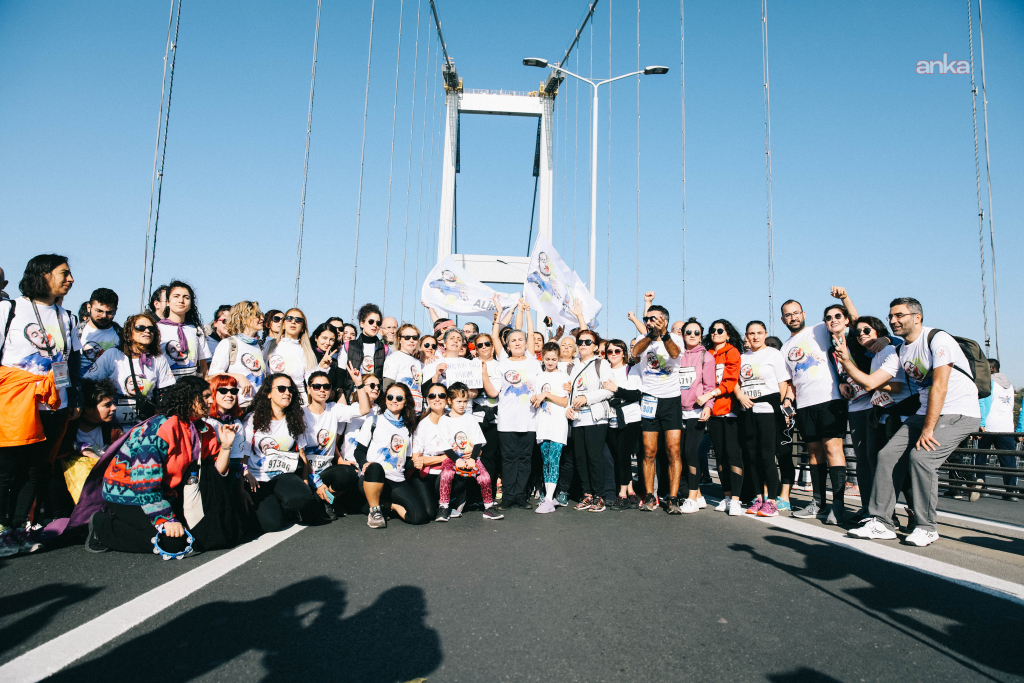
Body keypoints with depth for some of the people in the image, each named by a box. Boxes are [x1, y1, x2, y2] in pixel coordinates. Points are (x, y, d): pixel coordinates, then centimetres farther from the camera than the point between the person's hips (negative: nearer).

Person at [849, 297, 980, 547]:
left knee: (921, 456, -25)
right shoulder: (902, 349, 12)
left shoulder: (937, 339, -13)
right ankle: (880, 522, -3)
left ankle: (926, 527, -9)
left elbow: (939, 387, -19)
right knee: (887, 455, -7)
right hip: (926, 413, 8)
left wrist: (928, 429, -21)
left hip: (959, 414, -8)